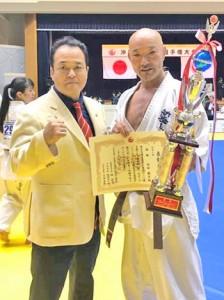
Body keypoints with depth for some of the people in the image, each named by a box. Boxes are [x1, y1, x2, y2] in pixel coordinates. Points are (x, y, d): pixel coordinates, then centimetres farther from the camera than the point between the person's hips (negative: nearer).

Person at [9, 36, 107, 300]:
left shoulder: (96, 108, 7)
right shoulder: (34, 112, -15)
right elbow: (19, 166, -22)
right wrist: (44, 139, -39)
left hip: (91, 220, 7)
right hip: (55, 224, -6)